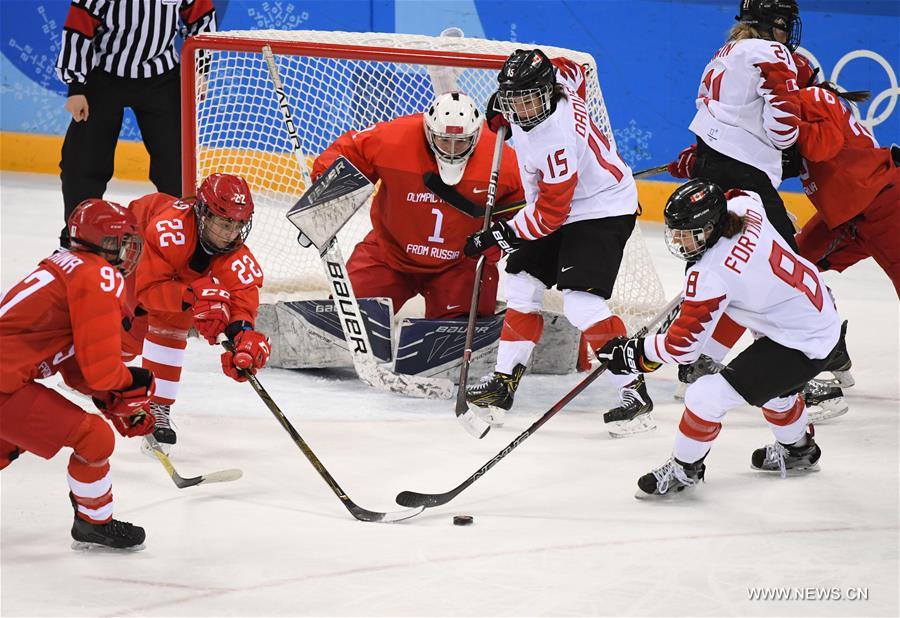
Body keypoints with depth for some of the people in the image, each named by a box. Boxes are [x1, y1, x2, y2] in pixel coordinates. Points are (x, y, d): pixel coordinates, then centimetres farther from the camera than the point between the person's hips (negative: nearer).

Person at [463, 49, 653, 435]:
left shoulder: (556, 140, -34)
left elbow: (550, 215, -28)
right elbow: (571, 71, 14)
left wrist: (498, 236, -21)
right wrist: (502, 109, 12)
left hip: (602, 211, -10)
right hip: (556, 206, 10)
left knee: (583, 305, -20)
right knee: (521, 290, 7)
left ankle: (635, 393, -14)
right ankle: (503, 382, 15)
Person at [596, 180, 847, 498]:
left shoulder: (710, 275, -28)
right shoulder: (744, 206, -9)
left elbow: (683, 345, -21)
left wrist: (636, 352, -9)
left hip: (803, 347, -10)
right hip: (824, 314, 10)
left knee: (706, 396, -10)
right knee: (770, 380, 37)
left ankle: (683, 469, 14)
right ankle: (797, 449, 61)